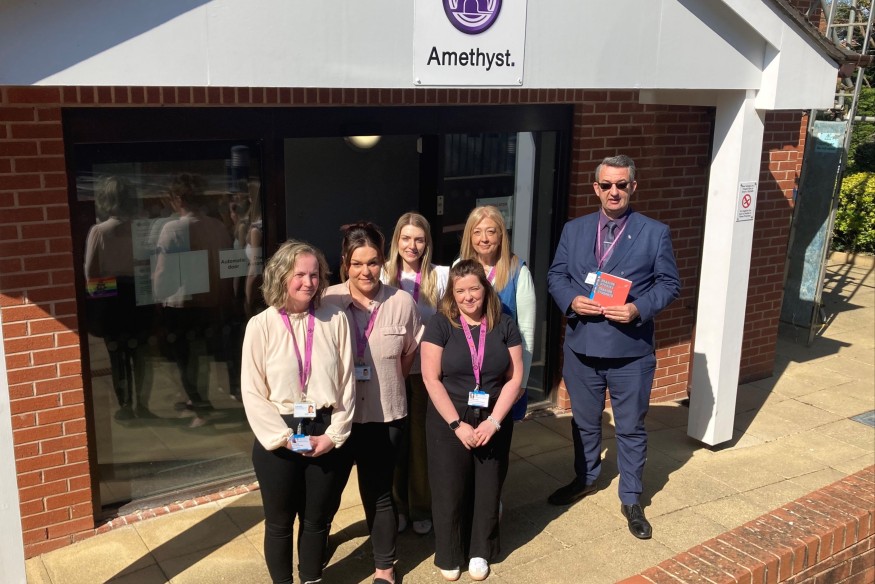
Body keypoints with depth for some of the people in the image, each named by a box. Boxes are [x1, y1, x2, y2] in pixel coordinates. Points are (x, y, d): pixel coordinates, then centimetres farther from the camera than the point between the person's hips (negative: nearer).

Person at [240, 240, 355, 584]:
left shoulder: (336, 320, -4)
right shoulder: (261, 326, -8)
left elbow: (346, 383, 0)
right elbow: (252, 392, -7)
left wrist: (334, 434, -6)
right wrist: (284, 437, -13)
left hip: (325, 434, 2)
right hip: (277, 438, -1)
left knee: (317, 518, 16)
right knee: (280, 521, 13)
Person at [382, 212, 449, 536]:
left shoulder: (441, 276, -3)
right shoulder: (383, 275, -1)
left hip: (427, 369, -1)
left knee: (422, 438, 8)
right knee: (394, 439, 10)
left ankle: (421, 507, 26)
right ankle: (396, 505, 28)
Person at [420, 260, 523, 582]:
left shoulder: (504, 325, 1)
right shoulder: (440, 324, -6)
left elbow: (514, 376, -1)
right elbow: (431, 377, -10)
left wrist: (494, 421, -10)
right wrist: (457, 423, -14)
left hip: (493, 422, 2)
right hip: (448, 423, -2)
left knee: (488, 488, 10)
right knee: (450, 489, 6)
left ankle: (480, 551, 31)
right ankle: (449, 555, 26)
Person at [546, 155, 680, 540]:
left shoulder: (655, 233, -3)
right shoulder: (574, 230, 5)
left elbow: (669, 284, -3)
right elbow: (556, 275, 6)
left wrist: (639, 309, -20)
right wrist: (571, 300, -14)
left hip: (631, 350, -3)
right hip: (582, 345, 3)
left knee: (631, 427, 9)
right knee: (584, 421, 20)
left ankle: (631, 499, 27)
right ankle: (585, 480, 42)